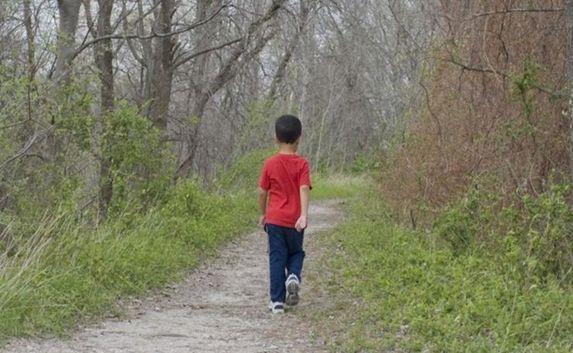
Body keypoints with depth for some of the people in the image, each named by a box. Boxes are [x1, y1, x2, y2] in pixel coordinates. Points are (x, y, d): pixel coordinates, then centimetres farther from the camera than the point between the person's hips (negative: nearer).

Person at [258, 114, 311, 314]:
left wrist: (263, 214, 18)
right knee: (296, 253, 20)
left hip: (274, 219, 0)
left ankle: (277, 301, 2)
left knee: (276, 258, 5)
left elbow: (262, 192, 4)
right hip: (294, 221, 0)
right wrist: (304, 215, -24)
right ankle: (293, 276, -9)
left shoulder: (270, 164, -1)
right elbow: (304, 189, -18)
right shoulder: (301, 163, -6)